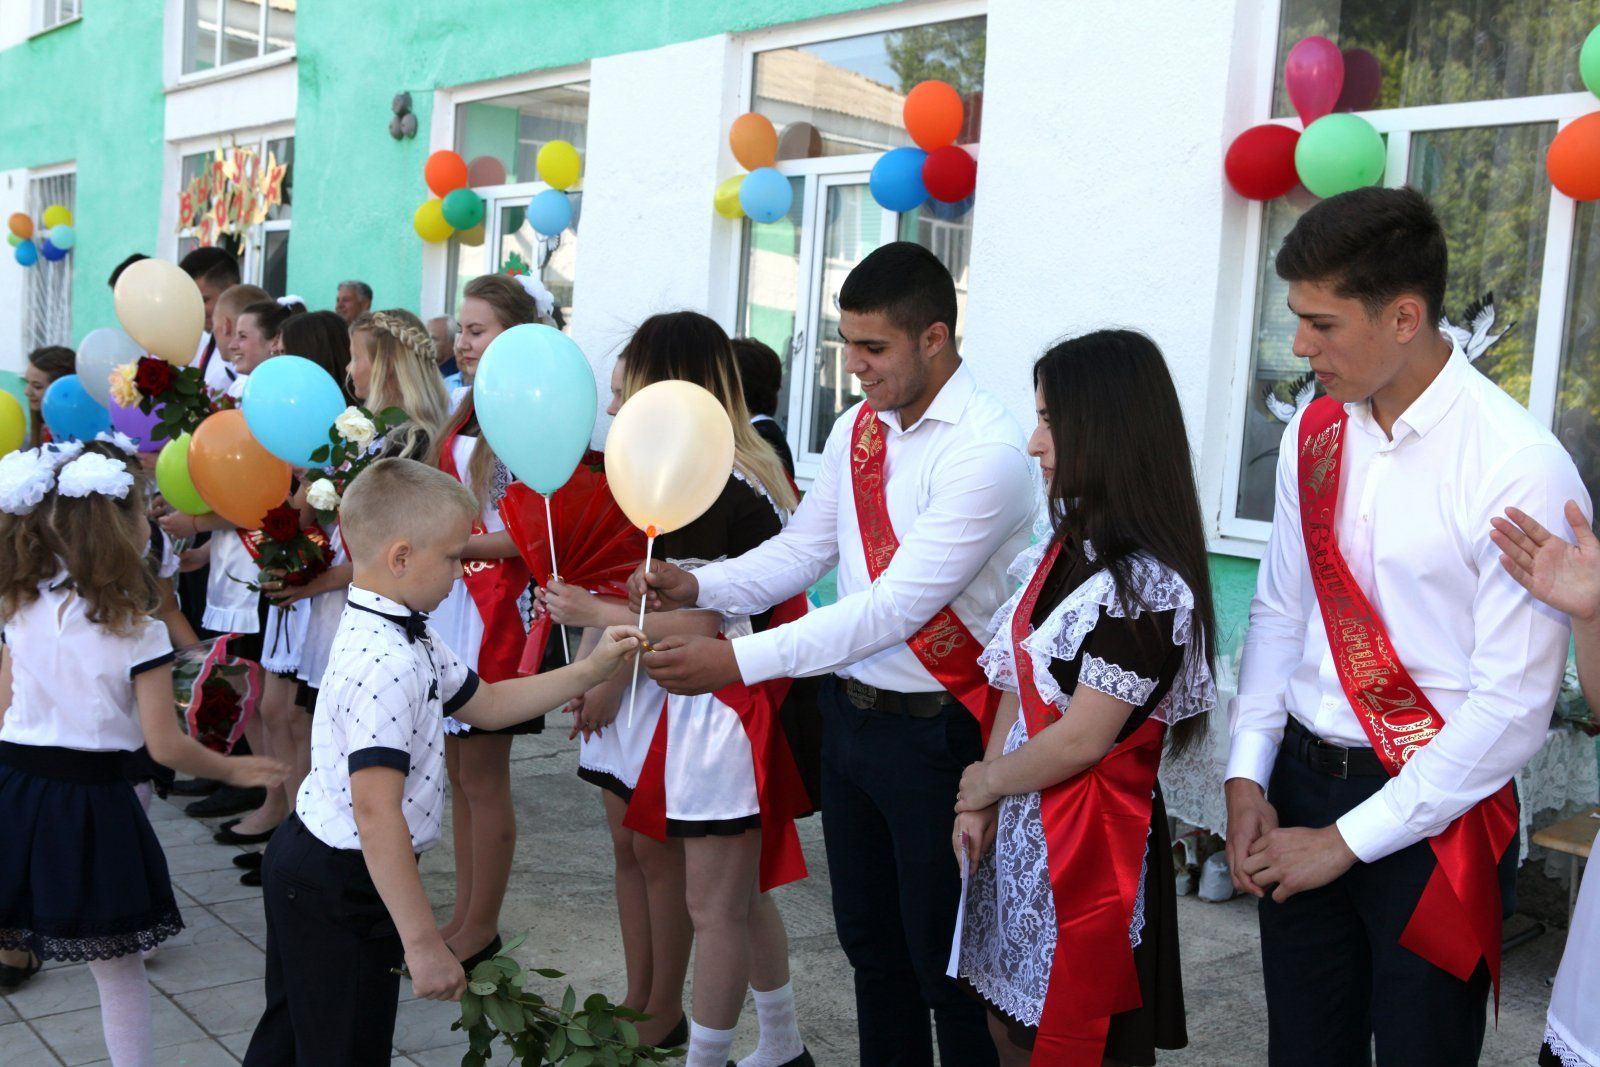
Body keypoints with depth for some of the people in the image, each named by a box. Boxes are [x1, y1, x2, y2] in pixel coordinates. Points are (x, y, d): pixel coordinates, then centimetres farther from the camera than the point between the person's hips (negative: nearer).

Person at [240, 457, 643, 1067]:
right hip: (342, 886, -10)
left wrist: (589, 672, 11)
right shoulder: (386, 664, -28)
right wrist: (422, 943, -29)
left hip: (312, 864, 10)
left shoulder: (403, 639, 5)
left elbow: (485, 703, 17)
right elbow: (377, 811, -32)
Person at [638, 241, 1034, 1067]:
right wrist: (697, 586, -8)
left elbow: (895, 607, -26)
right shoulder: (857, 428, 5)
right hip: (847, 712, 8)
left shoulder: (987, 453, -21)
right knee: (868, 939, 21)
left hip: (933, 730, -7)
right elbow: (802, 550, 9)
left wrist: (736, 661, -27)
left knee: (947, 961, 8)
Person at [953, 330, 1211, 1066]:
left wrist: (984, 782, -4)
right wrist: (978, 807, 1)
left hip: (1089, 840, -8)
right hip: (1022, 829, 8)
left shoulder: (1146, 583, -20)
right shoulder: (1066, 548, 7)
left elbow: (1082, 740, -19)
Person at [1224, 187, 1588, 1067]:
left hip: (1434, 819, -5)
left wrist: (1347, 839, -13)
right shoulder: (1314, 433, 2)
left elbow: (1515, 705, -17)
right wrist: (1247, 778, 1)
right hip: (1298, 787, 5)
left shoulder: (1520, 469, -17)